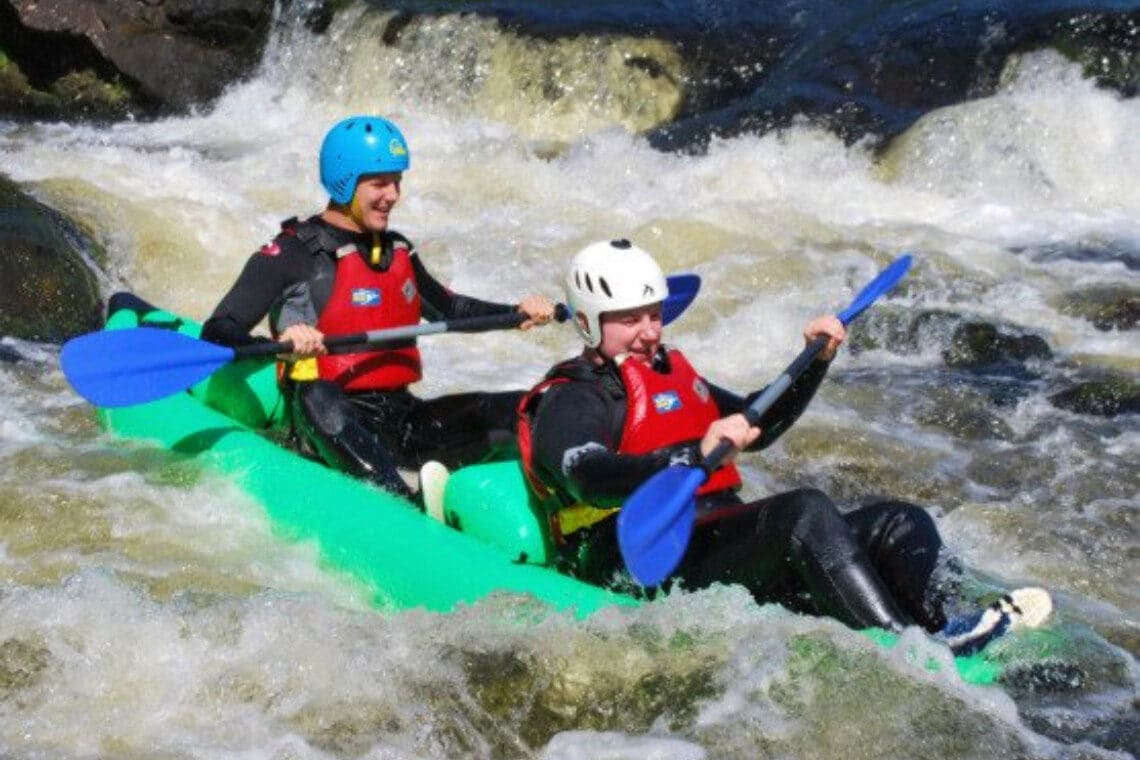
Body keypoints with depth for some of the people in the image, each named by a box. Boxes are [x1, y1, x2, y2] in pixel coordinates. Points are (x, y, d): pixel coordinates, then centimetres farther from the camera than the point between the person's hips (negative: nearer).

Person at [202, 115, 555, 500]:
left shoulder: (397, 250, 17)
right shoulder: (292, 254, -4)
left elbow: (447, 308, 35)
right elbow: (217, 332, -13)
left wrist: (518, 311, 19)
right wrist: (282, 343, -33)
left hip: (403, 417, 7)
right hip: (331, 426, -7)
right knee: (318, 397, -41)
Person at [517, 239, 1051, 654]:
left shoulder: (671, 373, 27)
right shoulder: (571, 401, -2)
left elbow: (757, 427, 36)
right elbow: (592, 479, -23)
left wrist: (816, 363, 22)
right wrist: (697, 455, -36)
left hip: (724, 544, 9)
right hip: (647, 566, -9)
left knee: (899, 522, -7)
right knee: (803, 509, -32)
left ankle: (942, 624, -35)